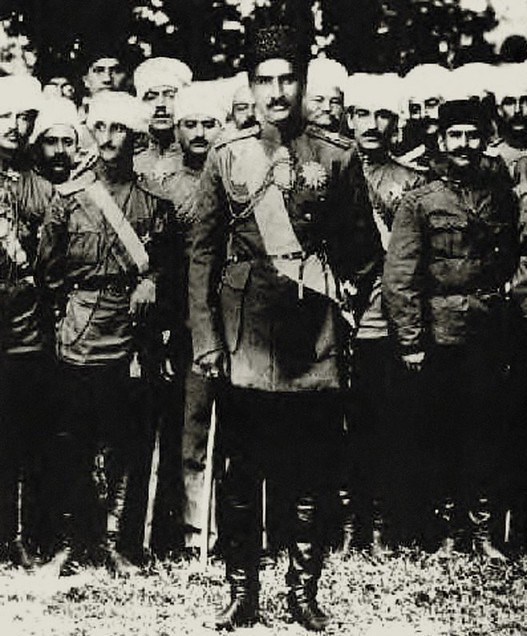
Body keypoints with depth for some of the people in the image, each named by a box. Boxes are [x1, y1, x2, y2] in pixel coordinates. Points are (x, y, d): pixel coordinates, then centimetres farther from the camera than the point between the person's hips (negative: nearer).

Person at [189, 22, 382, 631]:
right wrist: (205, 340, -2)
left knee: (310, 477, 5)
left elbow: (364, 248, 11)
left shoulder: (336, 158, 3)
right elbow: (203, 253, 4)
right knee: (241, 475, 5)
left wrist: (345, 302, 3)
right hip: (244, 339, 0)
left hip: (314, 338, 0)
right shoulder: (226, 158, 4)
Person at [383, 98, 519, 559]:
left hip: (489, 334, 2)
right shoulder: (420, 202, -1)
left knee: (485, 429, 4)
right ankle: (447, 528, 15)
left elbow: (513, 260, 18)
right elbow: (400, 278, -5)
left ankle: (482, 527, 11)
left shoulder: (501, 196, 8)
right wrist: (410, 341, -9)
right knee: (441, 430, 6)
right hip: (440, 334, -2)